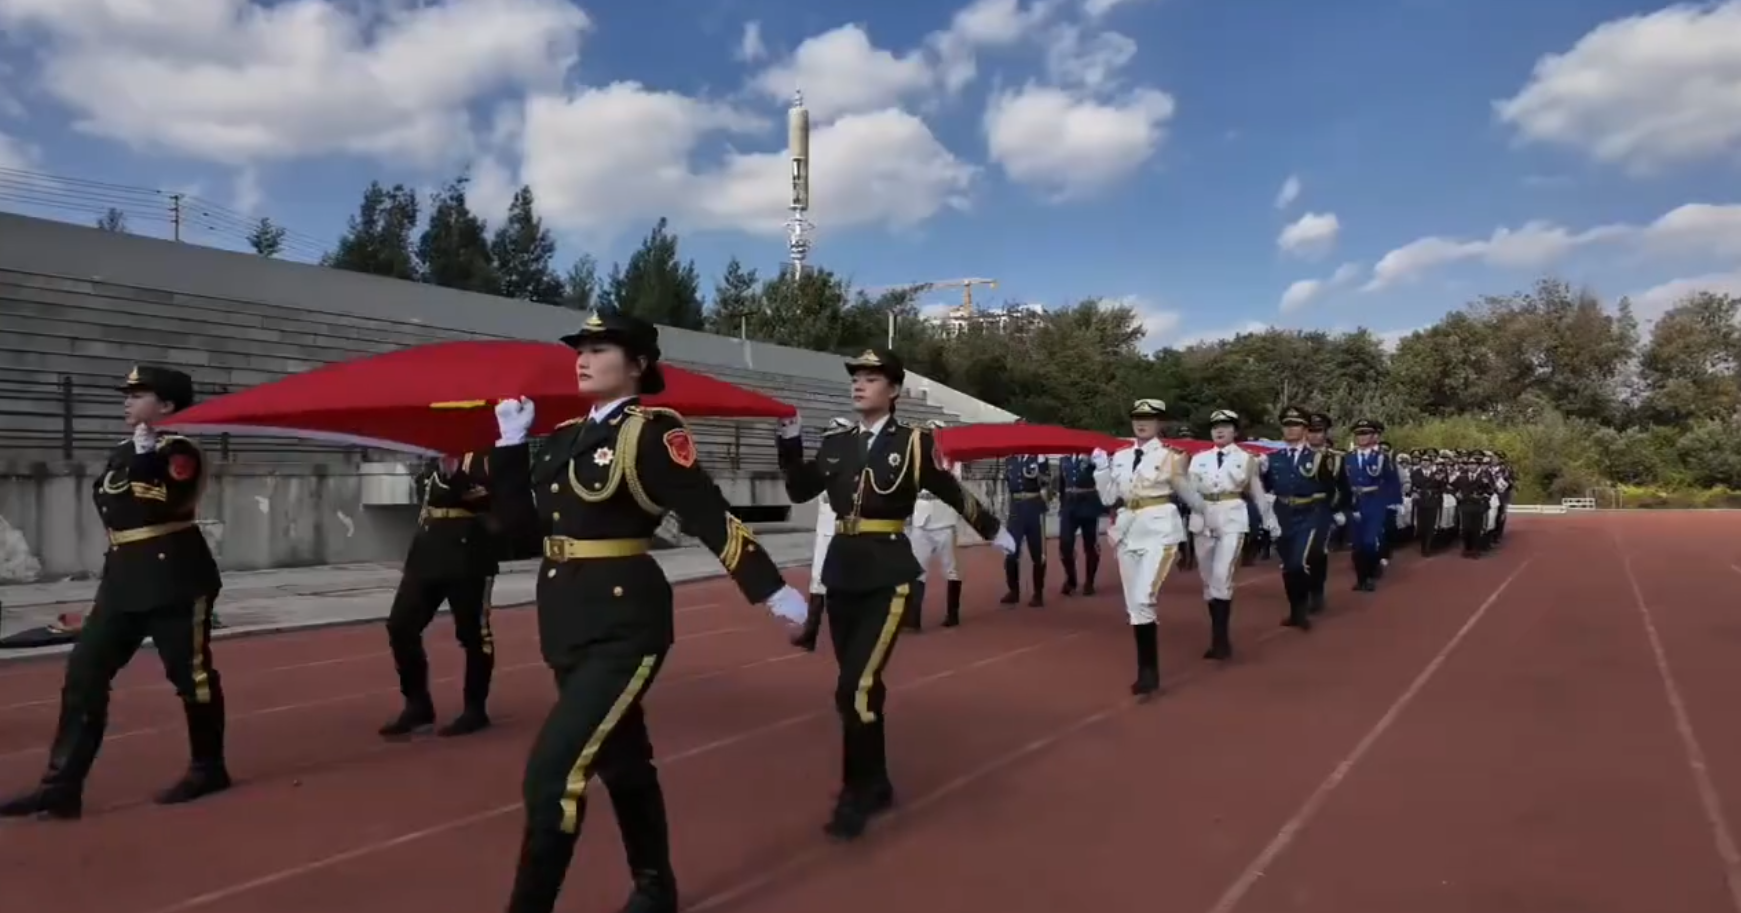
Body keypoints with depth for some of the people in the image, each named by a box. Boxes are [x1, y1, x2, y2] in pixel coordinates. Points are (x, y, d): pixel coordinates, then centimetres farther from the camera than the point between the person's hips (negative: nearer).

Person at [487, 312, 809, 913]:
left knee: (553, 772, -13)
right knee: (623, 762, 20)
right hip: (567, 621, 8)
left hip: (625, 622, -8)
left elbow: (713, 519, -14)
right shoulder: (562, 439, 10)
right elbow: (523, 535, 7)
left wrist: (772, 591, -14)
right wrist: (510, 445, 4)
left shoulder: (652, 433, -11)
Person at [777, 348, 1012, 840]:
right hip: (842, 573, 6)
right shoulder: (834, 444, 10)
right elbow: (799, 492, 7)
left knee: (855, 688, -14)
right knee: (863, 687, 14)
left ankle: (856, 797, 0)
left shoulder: (915, 442, -4)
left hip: (888, 575, -6)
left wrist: (995, 533, 16)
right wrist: (790, 444, -5)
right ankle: (877, 786, 29)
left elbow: (953, 494, 7)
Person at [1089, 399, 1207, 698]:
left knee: (1143, 600, -17)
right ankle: (1147, 671, 19)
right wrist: (1101, 468, -1)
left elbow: (1187, 493, 9)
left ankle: (1148, 674, -6)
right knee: (1133, 605, 8)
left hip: (1159, 528, -5)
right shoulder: (1120, 457, 10)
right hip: (1128, 530, 5)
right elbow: (1108, 498, 9)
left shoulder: (1171, 456, -2)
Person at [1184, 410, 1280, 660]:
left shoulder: (1247, 459, 5)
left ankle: (1220, 640, -12)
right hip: (1204, 520, 4)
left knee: (1222, 577, -17)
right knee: (1208, 580, 7)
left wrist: (1270, 522, 15)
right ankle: (1220, 637, 18)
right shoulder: (1199, 459, 10)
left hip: (1232, 519, -4)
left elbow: (1258, 493, 11)